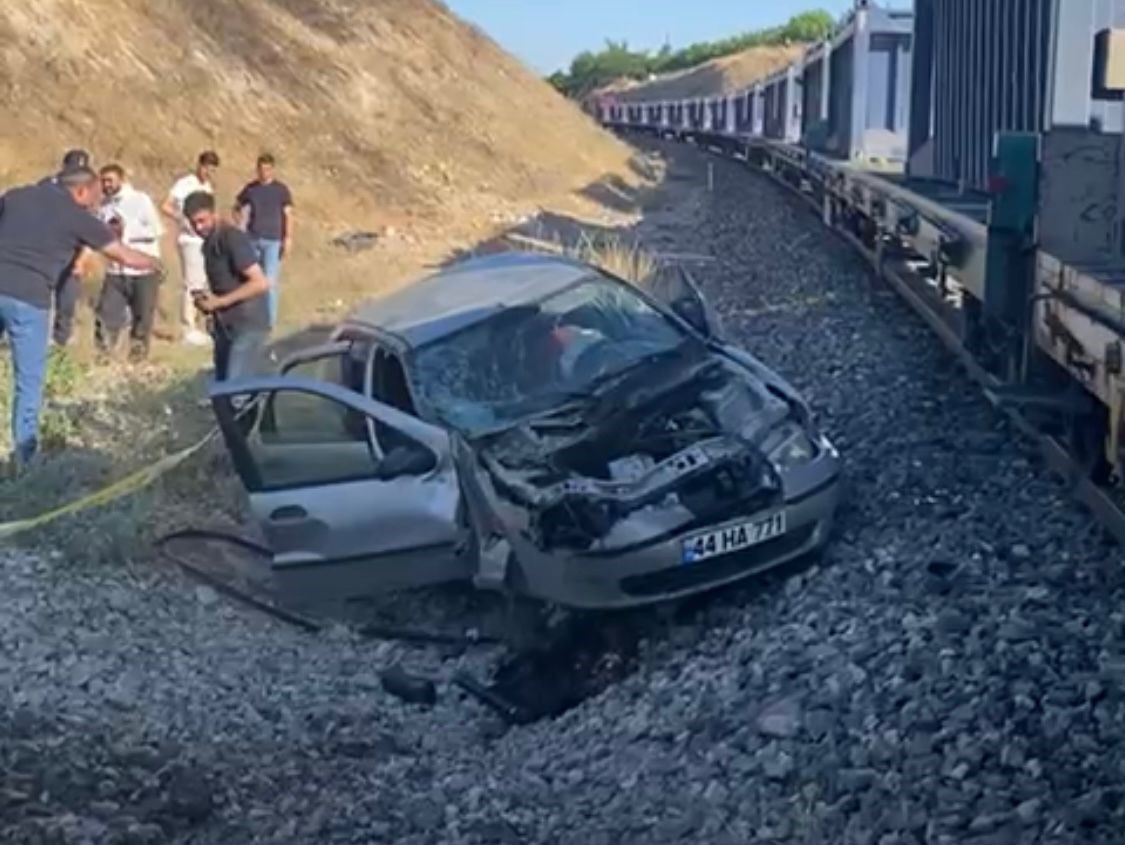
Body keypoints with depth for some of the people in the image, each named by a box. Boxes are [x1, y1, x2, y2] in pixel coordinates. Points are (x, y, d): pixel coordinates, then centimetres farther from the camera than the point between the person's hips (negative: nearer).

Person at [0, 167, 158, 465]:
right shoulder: (77, 217, 5)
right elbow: (126, 256, 14)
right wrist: (153, 263, 31)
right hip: (28, 297, -4)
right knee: (29, 381, 7)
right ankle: (24, 451, 8)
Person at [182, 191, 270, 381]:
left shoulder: (233, 239, -16)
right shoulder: (209, 244, 12)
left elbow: (260, 283, -23)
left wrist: (219, 301, -20)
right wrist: (207, 301, 2)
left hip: (248, 327, -9)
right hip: (225, 327, 9)